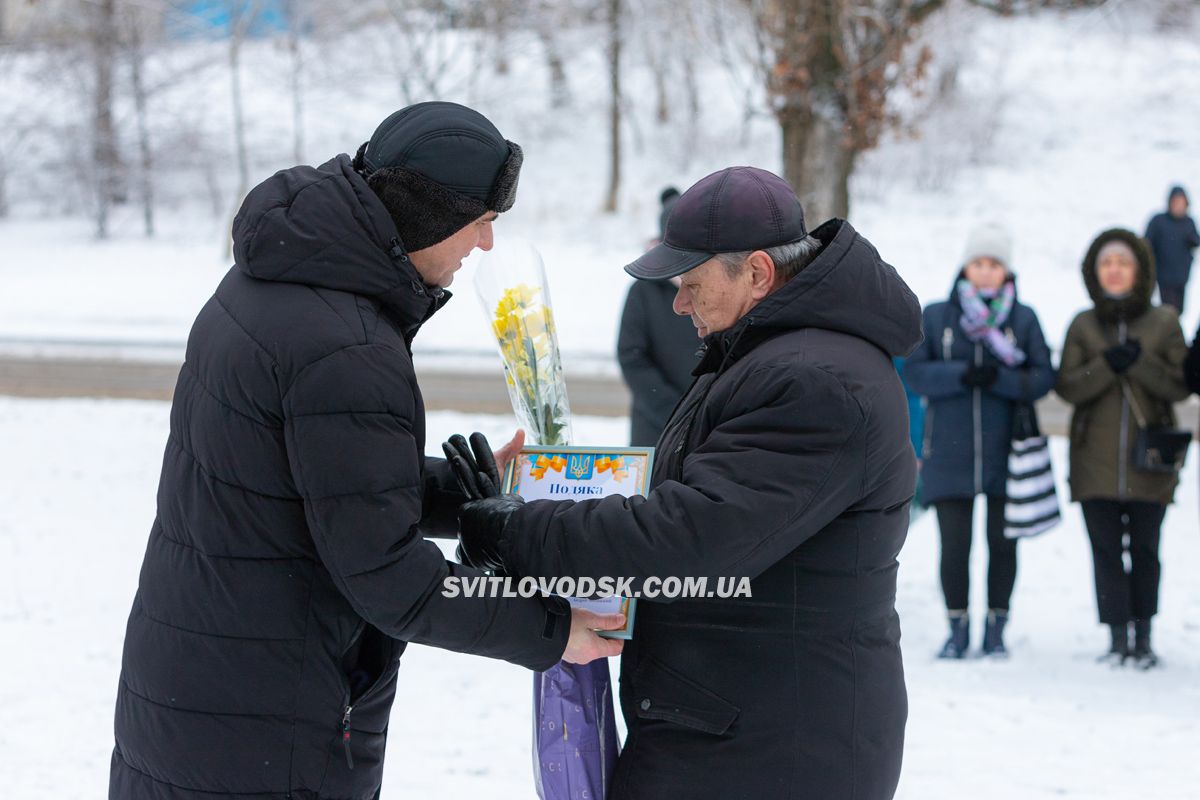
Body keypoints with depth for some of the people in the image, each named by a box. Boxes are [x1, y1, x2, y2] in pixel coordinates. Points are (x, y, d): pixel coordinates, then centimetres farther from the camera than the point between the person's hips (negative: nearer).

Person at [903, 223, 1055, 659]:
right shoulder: (936, 316, 5)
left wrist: (1000, 378, -17)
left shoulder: (1024, 319, 5)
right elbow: (914, 371, -1)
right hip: (949, 453, 0)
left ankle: (996, 627, 18)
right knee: (954, 544, -1)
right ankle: (958, 629, 12)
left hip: (1005, 451, 0)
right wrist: (962, 375, -17)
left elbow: (1043, 377, 0)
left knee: (1002, 542, 5)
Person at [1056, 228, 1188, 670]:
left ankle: (1143, 638, 14)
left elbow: (1180, 385, -1)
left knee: (1144, 550, 4)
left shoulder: (1164, 322, 4)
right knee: (1106, 551, -2)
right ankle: (1117, 638, 3)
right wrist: (1107, 365, -16)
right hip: (1096, 462, 1)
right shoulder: (1082, 325, 7)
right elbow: (1066, 386, 0)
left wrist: (1139, 363, -16)